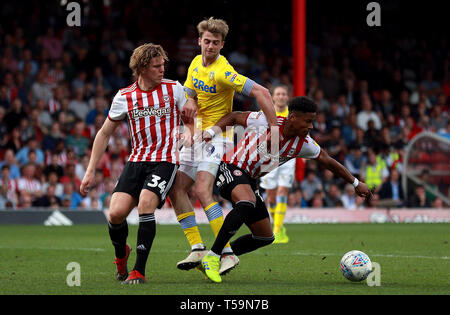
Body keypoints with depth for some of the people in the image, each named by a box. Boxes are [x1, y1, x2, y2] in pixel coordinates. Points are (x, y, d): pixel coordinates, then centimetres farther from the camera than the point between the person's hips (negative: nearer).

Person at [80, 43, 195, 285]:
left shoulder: (174, 89, 2)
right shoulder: (124, 97, 3)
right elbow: (105, 134, 12)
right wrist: (90, 171, 8)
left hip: (165, 160, -2)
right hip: (136, 161, 2)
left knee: (146, 202, -28)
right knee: (116, 213, -14)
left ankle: (139, 271, -20)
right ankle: (121, 254, 21)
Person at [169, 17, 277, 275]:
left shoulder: (223, 72, -19)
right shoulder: (196, 63, 7)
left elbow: (262, 93, -24)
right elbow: (186, 97, 10)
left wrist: (274, 129, -26)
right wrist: (192, 126, -9)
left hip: (217, 136, -8)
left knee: (202, 190, -24)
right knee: (176, 189, 1)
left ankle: (228, 253, -25)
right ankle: (198, 248, 4)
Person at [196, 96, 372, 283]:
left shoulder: (304, 144, -3)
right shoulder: (265, 121, -18)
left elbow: (328, 162, 11)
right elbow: (234, 117, -3)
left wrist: (356, 183, 16)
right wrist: (211, 131, -16)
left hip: (250, 181, 7)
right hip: (231, 168, -7)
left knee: (265, 237, 5)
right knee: (247, 203, -38)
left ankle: (219, 259, 18)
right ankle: (212, 257, -32)